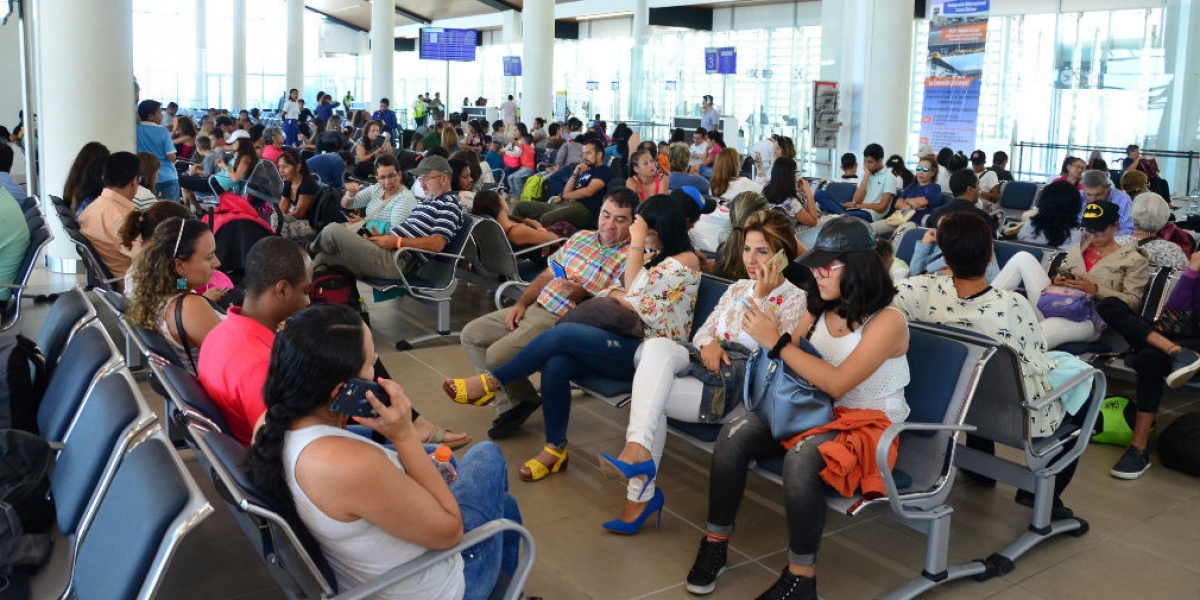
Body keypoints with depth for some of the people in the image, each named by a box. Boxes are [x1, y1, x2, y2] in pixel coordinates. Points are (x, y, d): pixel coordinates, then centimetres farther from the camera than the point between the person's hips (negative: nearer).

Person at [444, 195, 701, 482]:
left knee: (563, 333, -23)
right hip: (631, 342, 8)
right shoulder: (655, 255, 19)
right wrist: (618, 295, -7)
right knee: (556, 365, -19)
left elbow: (635, 294, -16)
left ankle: (491, 382, -10)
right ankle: (555, 448, -7)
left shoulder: (684, 262, -8)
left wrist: (637, 241, -13)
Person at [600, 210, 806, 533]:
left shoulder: (795, 299, 2)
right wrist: (707, 344, -6)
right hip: (711, 368, 6)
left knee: (648, 392, -25)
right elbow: (701, 333, 17)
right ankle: (638, 451, -31)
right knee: (657, 346, -28)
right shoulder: (738, 288, 21)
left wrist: (761, 298, -16)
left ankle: (641, 493, -19)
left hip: (744, 390, -6)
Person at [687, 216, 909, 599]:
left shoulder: (887, 320, -16)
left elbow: (837, 383, -24)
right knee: (735, 434, -20)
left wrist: (776, 343, -24)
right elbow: (793, 360, 7)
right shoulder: (822, 307, 6)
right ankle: (716, 542, -9)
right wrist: (767, 333, -13)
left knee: (801, 458, -38)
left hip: (867, 423, -6)